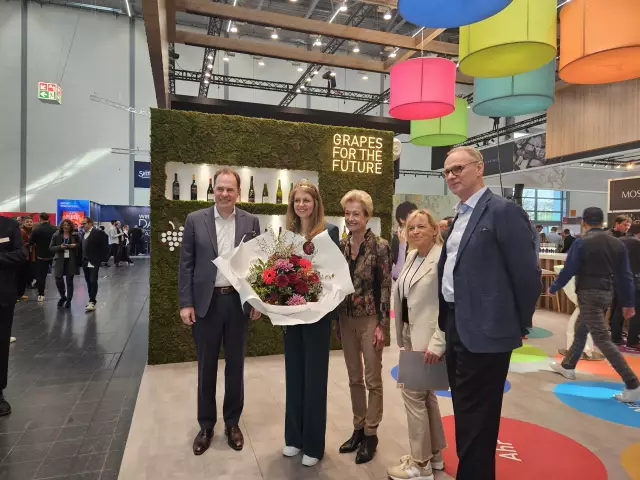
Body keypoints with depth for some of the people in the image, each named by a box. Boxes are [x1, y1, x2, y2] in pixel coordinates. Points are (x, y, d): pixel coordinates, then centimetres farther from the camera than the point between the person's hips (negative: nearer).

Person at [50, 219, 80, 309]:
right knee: (58, 280, -4)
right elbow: (51, 248, 1)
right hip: (60, 261, 0)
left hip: (71, 261, 0)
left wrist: (75, 245, -12)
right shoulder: (56, 235, 3)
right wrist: (60, 247, -16)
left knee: (69, 281, 6)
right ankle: (63, 297, 24)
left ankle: (69, 300, 19)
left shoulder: (75, 235, 2)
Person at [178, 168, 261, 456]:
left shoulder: (251, 222, 2)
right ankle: (206, 425, 29)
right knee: (206, 366, 12)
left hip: (239, 301, 1)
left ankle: (232, 423, 30)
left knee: (235, 365, 12)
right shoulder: (195, 220, 0)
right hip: (206, 302, 0)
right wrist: (186, 303, -6)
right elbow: (186, 264, -1)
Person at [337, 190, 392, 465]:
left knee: (373, 380, 7)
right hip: (346, 320, 5)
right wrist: (336, 321, 10)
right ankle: (358, 429, 30)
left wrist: (382, 325, -13)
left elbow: (385, 288, -10)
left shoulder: (380, 247, -10)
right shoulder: (341, 246, 4)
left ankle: (371, 434, 22)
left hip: (370, 320, -5)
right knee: (354, 378, 15)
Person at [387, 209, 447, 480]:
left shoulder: (444, 258, -17)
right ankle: (434, 454, 34)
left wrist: (437, 343, -23)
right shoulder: (412, 256, 10)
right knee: (425, 394, 18)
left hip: (428, 340, -9)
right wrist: (403, 335, 14)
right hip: (412, 336, 9)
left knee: (413, 394, -1)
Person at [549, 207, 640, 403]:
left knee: (602, 339, -5)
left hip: (588, 293, -8)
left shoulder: (581, 242, -14)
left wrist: (553, 288, 4)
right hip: (606, 293, 8)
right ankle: (568, 366, 35)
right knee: (580, 329, 21)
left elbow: (568, 270, -12)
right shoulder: (617, 243, 4)